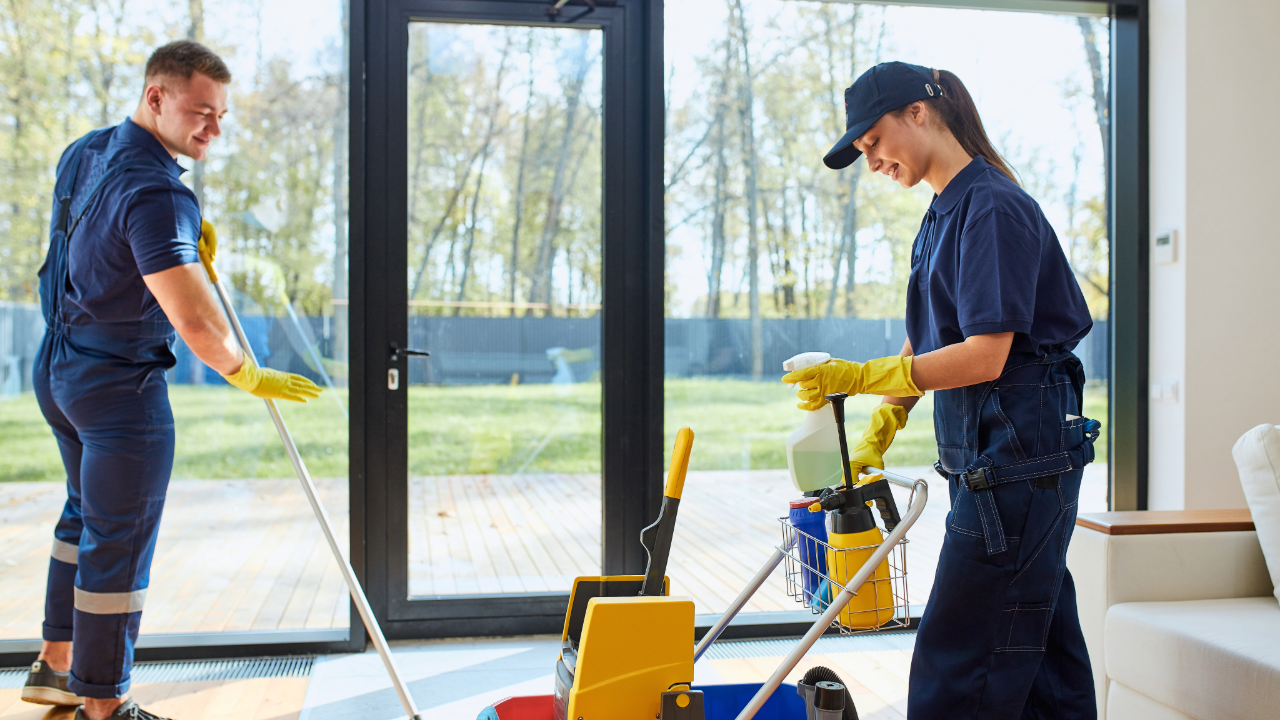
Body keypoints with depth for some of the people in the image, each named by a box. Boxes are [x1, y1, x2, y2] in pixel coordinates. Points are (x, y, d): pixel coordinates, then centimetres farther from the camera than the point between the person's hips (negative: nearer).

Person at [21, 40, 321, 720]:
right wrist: (251, 377, -15)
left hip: (59, 368, 10)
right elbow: (193, 320, -31)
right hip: (121, 385, -10)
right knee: (118, 543, 1)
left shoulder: (85, 152, 6)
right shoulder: (154, 192, -25)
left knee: (86, 516, 23)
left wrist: (187, 240, 7)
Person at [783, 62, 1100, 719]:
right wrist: (877, 437, 13)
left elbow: (985, 356, -21)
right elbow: (922, 346, 20)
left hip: (1015, 454, -10)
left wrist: (859, 378, -19)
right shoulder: (944, 215, 16)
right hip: (989, 459, 10)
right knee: (1043, 659, 17)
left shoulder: (992, 206, -14)